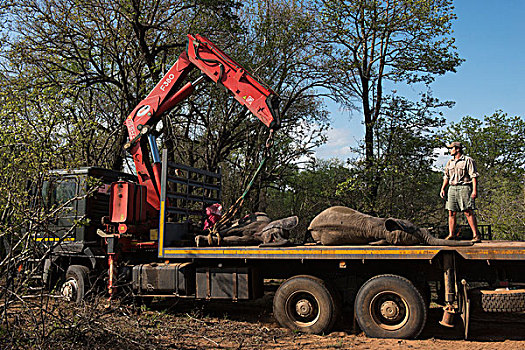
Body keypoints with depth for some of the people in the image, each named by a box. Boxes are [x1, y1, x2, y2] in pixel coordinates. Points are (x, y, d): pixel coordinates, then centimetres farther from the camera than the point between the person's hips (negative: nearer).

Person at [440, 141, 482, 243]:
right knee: (451, 213, 2)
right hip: (452, 188, 6)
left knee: (468, 212, -10)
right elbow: (446, 177, 23)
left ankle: (476, 235, -7)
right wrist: (442, 189, 12)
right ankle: (451, 235, 7)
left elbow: (474, 176, -5)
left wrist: (475, 190, -14)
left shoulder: (468, 160, 0)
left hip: (464, 188, -6)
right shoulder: (449, 162, 19)